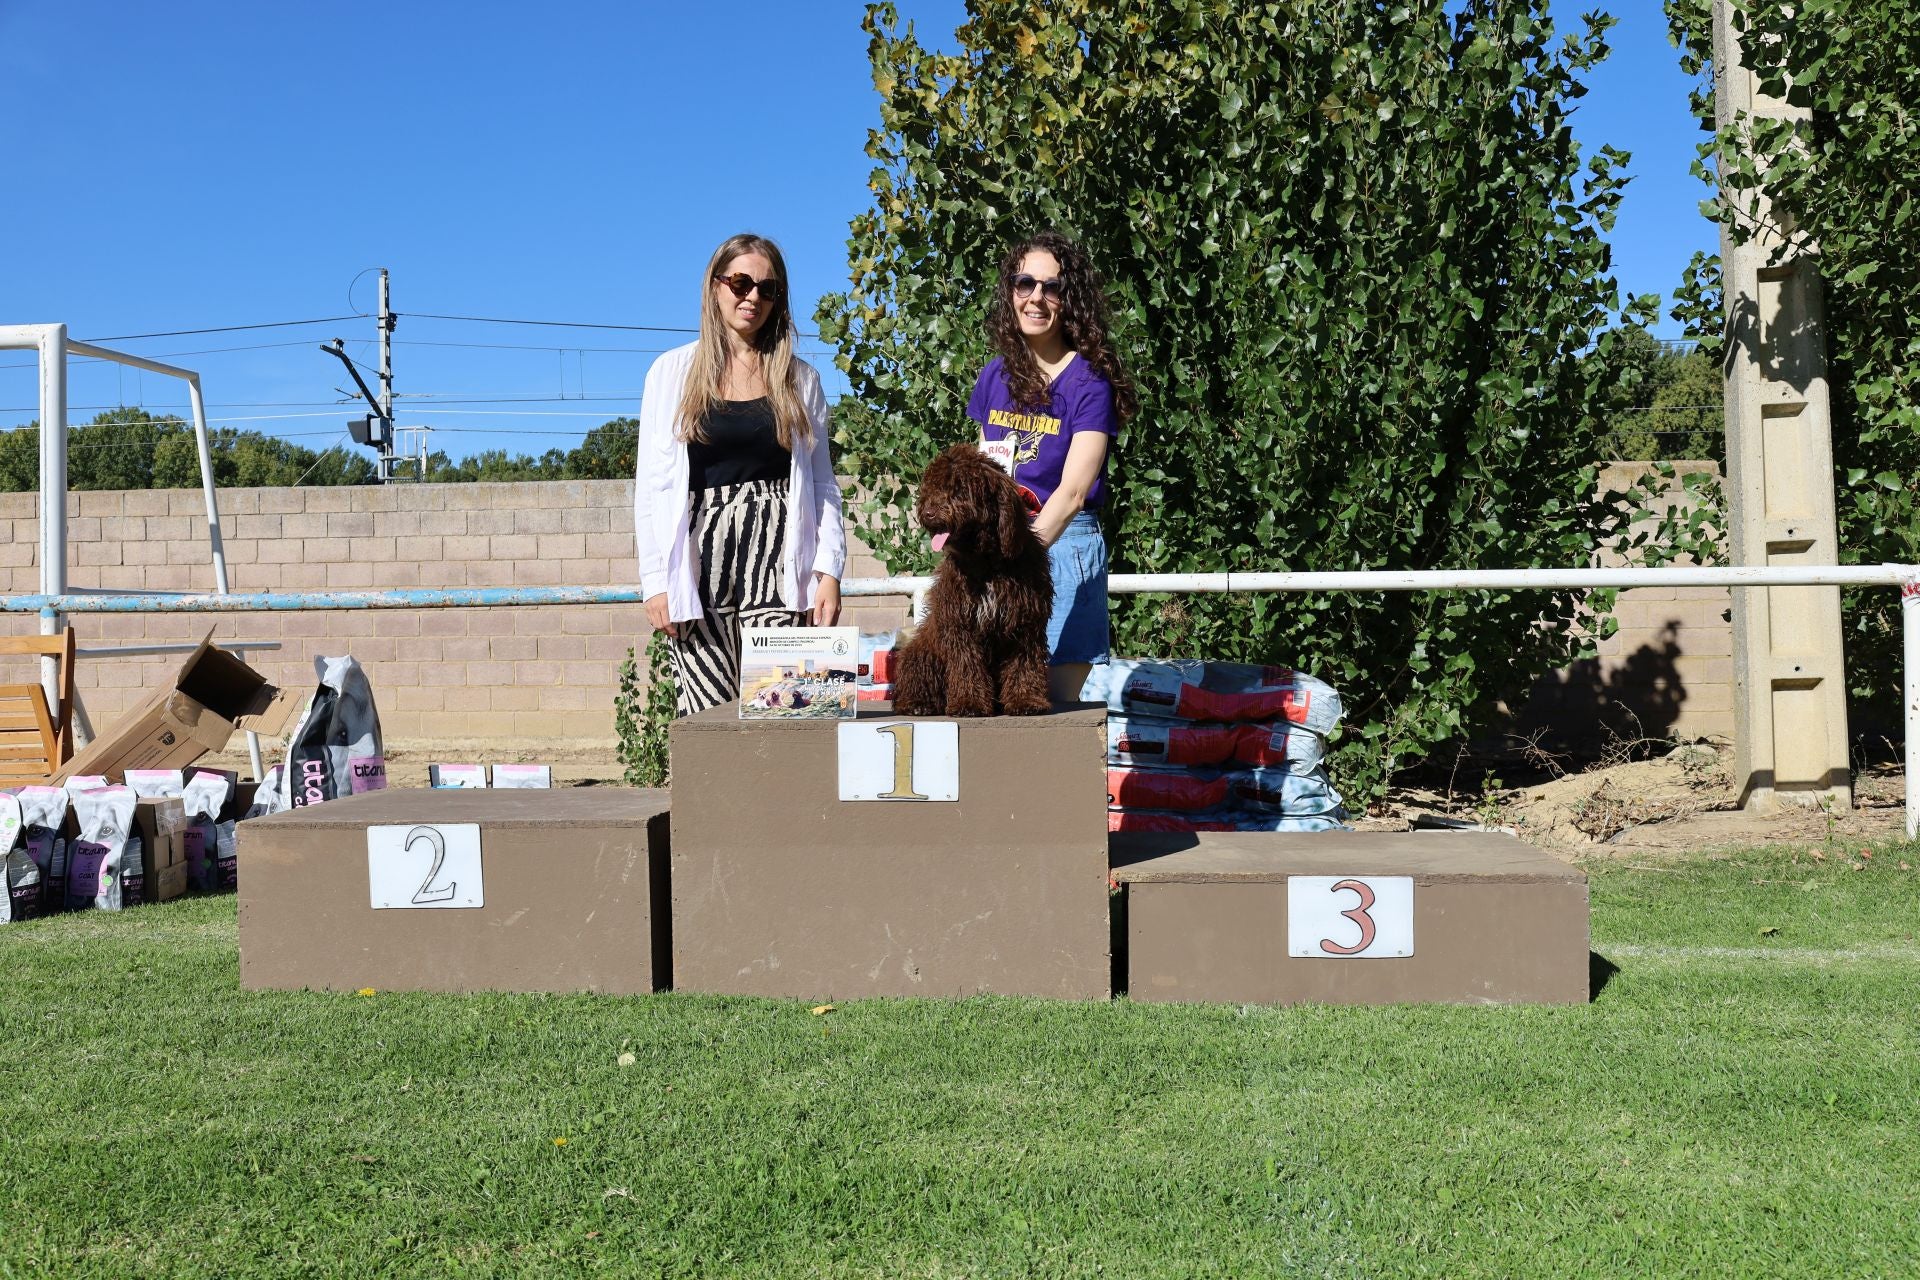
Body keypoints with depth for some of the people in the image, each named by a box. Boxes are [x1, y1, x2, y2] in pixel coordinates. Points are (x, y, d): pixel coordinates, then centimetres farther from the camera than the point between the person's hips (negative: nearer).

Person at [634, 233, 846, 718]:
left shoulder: (799, 379, 13)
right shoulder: (672, 372, 10)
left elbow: (823, 483, 12)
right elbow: (651, 484, 7)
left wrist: (829, 569, 0)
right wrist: (655, 581, -1)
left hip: (779, 568, 0)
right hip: (700, 560, 0)